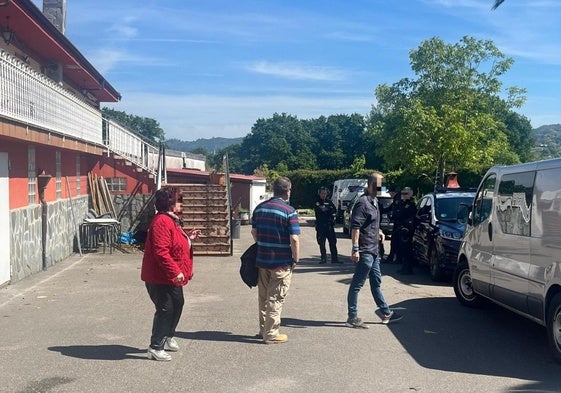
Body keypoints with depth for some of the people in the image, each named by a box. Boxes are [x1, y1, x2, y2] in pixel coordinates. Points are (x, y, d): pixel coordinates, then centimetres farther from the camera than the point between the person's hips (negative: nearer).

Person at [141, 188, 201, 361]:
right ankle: (155, 348, 4)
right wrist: (175, 272, -28)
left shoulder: (171, 220, 12)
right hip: (161, 278, -11)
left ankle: (168, 337, 37)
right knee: (165, 309, -6)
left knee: (177, 305, 20)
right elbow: (161, 251, -29)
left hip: (172, 277, 11)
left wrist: (188, 237, 10)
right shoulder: (161, 222, -22)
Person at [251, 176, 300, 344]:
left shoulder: (259, 208, 4)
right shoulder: (289, 211, -14)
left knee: (263, 297, 18)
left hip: (262, 260, 6)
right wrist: (295, 259, -6)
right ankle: (271, 334, 9)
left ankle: (263, 329, 29)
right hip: (282, 262, -6)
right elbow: (294, 239, -17)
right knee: (275, 299, 4)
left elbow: (254, 232, 12)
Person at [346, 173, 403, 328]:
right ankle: (352, 317, 5)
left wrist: (378, 231, 11)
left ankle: (385, 313, 30)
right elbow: (355, 227, -22)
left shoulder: (374, 201, 13)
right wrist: (355, 249, -25)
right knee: (357, 285, -2)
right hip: (364, 251, -10)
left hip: (373, 251, 10)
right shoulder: (363, 202, -16)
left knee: (376, 282, 18)